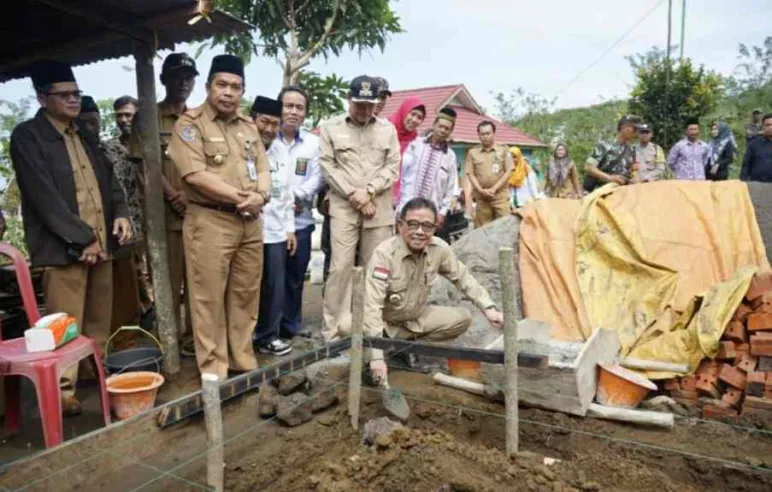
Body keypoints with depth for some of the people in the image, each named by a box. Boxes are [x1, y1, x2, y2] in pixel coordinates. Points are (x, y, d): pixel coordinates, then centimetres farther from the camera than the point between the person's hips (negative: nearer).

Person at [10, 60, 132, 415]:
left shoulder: (84, 134, 18)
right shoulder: (27, 136, -4)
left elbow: (108, 177, 19)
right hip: (64, 247, -6)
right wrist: (81, 238, -14)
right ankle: (63, 393, 10)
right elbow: (44, 196, -12)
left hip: (100, 243, 6)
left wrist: (120, 212, 0)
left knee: (99, 323, 12)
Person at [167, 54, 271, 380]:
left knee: (245, 295, 12)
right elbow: (196, 175, -16)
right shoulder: (190, 124, -4)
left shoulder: (248, 126, 15)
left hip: (250, 222, 6)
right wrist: (241, 197, -13)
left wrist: (261, 196, -10)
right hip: (209, 221, -6)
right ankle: (214, 369, 11)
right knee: (209, 299, 0)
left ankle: (244, 361, 24)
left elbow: (263, 167, 12)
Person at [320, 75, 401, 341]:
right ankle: (333, 329, 3)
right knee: (341, 266, -6)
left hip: (379, 208, 2)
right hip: (343, 206, -2)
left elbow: (392, 166, 6)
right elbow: (328, 166, 0)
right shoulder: (330, 128, 7)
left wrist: (369, 192, -8)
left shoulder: (388, 129, 13)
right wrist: (353, 193, -9)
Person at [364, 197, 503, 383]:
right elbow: (371, 305, -35)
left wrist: (489, 308, -12)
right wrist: (377, 357, -40)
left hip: (416, 317, 5)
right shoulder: (384, 253, -30)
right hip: (385, 322, -5)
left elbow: (463, 277, 1)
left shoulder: (439, 249, -15)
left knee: (463, 318, -9)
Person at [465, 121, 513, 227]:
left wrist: (494, 189, -8)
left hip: (500, 195, -1)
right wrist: (481, 190, -10)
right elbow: (470, 174, 4)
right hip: (481, 197, 1)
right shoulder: (472, 152, 8)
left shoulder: (503, 151, 7)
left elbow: (508, 172, 3)